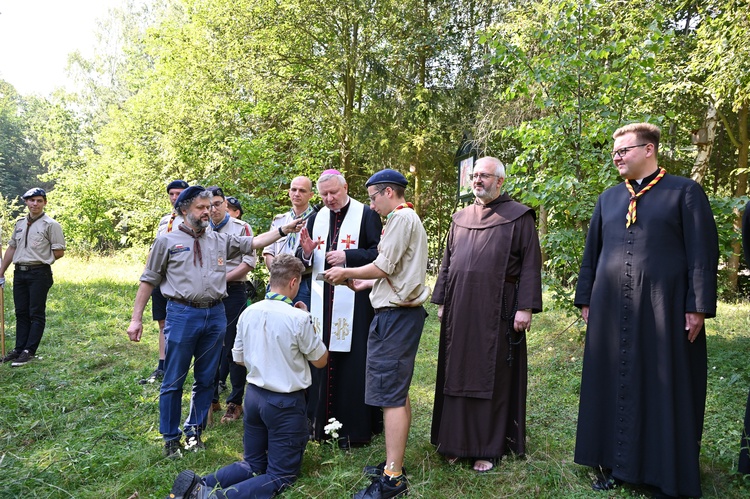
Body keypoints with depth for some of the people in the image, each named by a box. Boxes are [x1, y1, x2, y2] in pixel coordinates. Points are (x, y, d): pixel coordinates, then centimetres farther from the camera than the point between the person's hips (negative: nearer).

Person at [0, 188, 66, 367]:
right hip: (19, 272, 7)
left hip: (39, 273, -7)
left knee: (36, 313, -1)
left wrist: (41, 259, 1)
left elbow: (59, 252, -8)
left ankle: (29, 351, 3)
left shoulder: (50, 225, -6)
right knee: (21, 312, 12)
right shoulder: (20, 224, 14)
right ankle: (19, 348, 20)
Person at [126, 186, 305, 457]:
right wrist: (136, 318, 2)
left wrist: (283, 230, -8)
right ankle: (170, 438, 21)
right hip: (182, 314, -3)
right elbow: (148, 281, 4)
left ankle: (194, 430, 29)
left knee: (206, 379, 13)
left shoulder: (220, 240, 11)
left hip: (215, 314, 4)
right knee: (173, 381, 5)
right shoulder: (167, 241, 3)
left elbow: (254, 242, 6)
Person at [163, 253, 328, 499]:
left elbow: (239, 358, 10)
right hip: (286, 402, -6)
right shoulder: (298, 318, -20)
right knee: (281, 475, 7)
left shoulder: (248, 313, -2)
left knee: (252, 464, 22)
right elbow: (320, 360, -5)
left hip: (254, 395, 6)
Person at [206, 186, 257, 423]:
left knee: (233, 348, 1)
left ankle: (235, 402, 11)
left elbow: (249, 262, -10)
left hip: (233, 292, -4)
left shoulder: (241, 228, -4)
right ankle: (211, 398, 25)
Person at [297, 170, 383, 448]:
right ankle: (321, 422, 22)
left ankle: (356, 427, 11)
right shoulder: (316, 219, 13)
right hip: (322, 300, 5)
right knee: (322, 360, 9)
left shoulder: (366, 215, -3)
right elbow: (303, 261, 15)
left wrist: (347, 256, -17)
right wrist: (306, 252, -7)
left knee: (354, 363, -1)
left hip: (354, 302, -5)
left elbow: (379, 253, -8)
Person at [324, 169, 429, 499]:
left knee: (390, 394, -9)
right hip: (402, 312, 11)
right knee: (398, 392, 14)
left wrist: (346, 272, -3)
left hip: (396, 315, -11)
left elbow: (384, 267, -15)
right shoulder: (408, 219, 21)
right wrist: (364, 283, 18)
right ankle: (395, 462, 24)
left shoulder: (401, 217, -11)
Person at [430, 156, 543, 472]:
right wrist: (442, 301, 13)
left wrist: (526, 307, -12)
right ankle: (458, 440, 21)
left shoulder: (518, 217, -1)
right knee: (458, 374, 9)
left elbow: (530, 263, -6)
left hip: (496, 312, -5)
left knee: (492, 375, 3)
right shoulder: (460, 218, 14)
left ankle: (488, 447, 15)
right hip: (459, 311, 5)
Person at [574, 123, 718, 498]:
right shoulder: (608, 199, 12)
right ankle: (614, 463, 23)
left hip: (663, 307, -4)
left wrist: (698, 306, -11)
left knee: (665, 388, 4)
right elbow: (591, 252, 15)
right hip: (611, 308, 4)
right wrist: (585, 299, 12)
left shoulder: (685, 192, 0)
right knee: (612, 383, 9)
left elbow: (702, 252, -5)